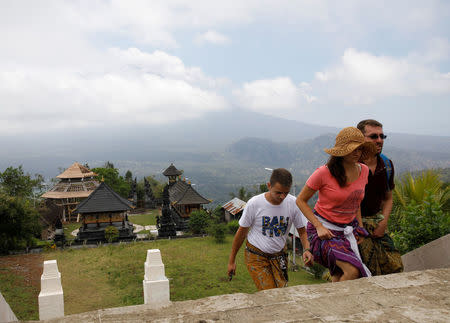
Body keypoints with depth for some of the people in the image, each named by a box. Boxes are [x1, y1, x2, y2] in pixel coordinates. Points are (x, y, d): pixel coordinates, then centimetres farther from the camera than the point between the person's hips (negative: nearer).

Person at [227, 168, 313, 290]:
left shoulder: (293, 203, -11)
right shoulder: (254, 203, -18)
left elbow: (302, 231, 1)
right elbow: (241, 233, -6)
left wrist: (306, 249, -20)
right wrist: (232, 261, 1)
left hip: (278, 256, 3)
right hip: (256, 255, -3)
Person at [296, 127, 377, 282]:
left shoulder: (363, 170, 0)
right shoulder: (324, 173, -18)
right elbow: (300, 200, -8)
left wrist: (360, 228, 11)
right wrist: (319, 227, -16)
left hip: (348, 230, 6)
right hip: (325, 230, -6)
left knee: (338, 279, 4)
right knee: (353, 271, -21)